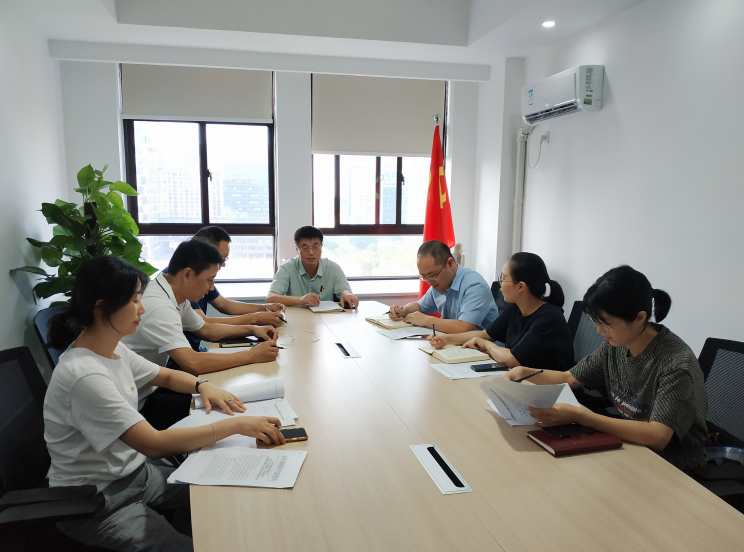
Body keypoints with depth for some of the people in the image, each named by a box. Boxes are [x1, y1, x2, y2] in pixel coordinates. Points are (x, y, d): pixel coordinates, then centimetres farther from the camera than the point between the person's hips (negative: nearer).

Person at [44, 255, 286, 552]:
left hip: (132, 470, 8)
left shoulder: (115, 350, -2)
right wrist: (236, 424, -30)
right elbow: (155, 444, -32)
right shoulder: (84, 375, -29)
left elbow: (168, 376, 14)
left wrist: (203, 386, -7)